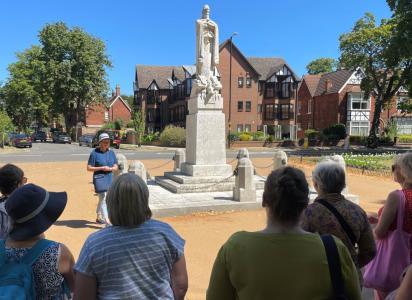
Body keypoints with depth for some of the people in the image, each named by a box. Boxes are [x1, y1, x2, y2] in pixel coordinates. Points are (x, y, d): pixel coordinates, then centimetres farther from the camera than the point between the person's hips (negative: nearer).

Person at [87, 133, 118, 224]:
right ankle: (107, 221, -13)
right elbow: (89, 168, -10)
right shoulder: (94, 153, -10)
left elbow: (116, 167, 8)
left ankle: (98, 217, 35)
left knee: (102, 199, 19)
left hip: (109, 180, 6)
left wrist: (110, 168, -13)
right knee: (103, 199, -12)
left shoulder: (111, 153, 7)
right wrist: (101, 168, -20)